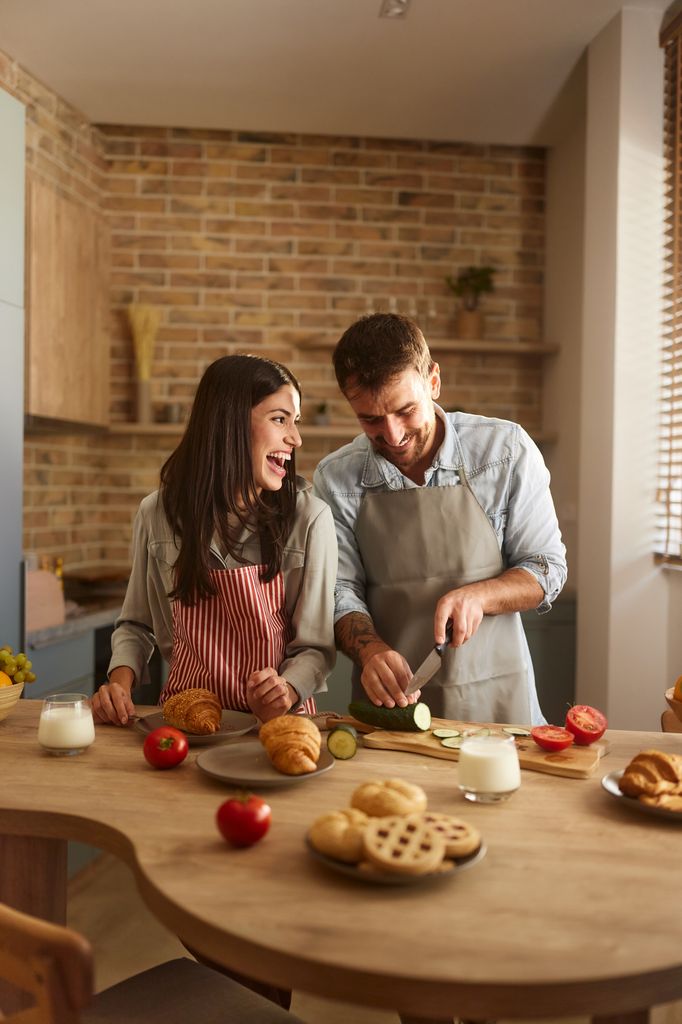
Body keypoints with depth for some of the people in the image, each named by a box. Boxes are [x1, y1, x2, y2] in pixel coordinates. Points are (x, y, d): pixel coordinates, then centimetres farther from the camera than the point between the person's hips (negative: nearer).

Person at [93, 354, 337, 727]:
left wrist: (287, 690, -23)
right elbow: (136, 625, 13)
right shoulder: (158, 514, 0)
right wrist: (121, 681, -6)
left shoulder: (310, 518, -7)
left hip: (274, 722, -1)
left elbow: (316, 645, -3)